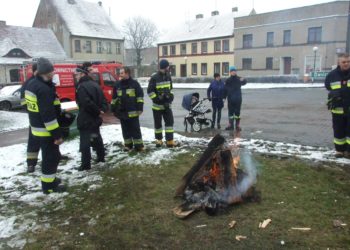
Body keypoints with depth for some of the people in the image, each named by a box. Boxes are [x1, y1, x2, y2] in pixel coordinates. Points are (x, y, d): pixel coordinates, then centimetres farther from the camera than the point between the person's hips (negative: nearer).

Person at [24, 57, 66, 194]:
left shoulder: (31, 84, 9)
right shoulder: (43, 89, -24)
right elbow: (48, 115, -26)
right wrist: (57, 134, -22)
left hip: (37, 128, 10)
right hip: (46, 130, -10)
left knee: (48, 155, 22)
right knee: (52, 157, 1)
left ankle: (49, 178, 36)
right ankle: (48, 185, 11)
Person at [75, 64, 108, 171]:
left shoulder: (82, 87, -17)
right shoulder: (95, 84, 12)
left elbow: (87, 103, -26)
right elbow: (103, 101, 11)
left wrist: (98, 111, -15)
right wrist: (101, 110, -1)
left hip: (85, 119, -9)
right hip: (95, 119, 9)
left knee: (85, 142, -3)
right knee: (97, 138, 21)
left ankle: (86, 164, 1)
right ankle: (101, 157, 32)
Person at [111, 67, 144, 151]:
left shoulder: (134, 84, -3)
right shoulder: (118, 85, 9)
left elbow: (140, 97, -5)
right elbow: (114, 98, 15)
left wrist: (140, 108, -10)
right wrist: (113, 109, 12)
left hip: (133, 112, -4)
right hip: (122, 111, 4)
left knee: (135, 129, 1)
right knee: (125, 129, 11)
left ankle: (138, 145, 8)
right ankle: (128, 144, 21)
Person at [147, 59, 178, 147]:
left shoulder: (168, 76, 6)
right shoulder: (154, 78, -13)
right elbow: (149, 91, -13)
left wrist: (171, 96, 3)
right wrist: (158, 99, -17)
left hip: (167, 104, 5)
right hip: (157, 105, -5)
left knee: (170, 121, 0)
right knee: (158, 123, 7)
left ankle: (170, 141, 3)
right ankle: (158, 140, 22)